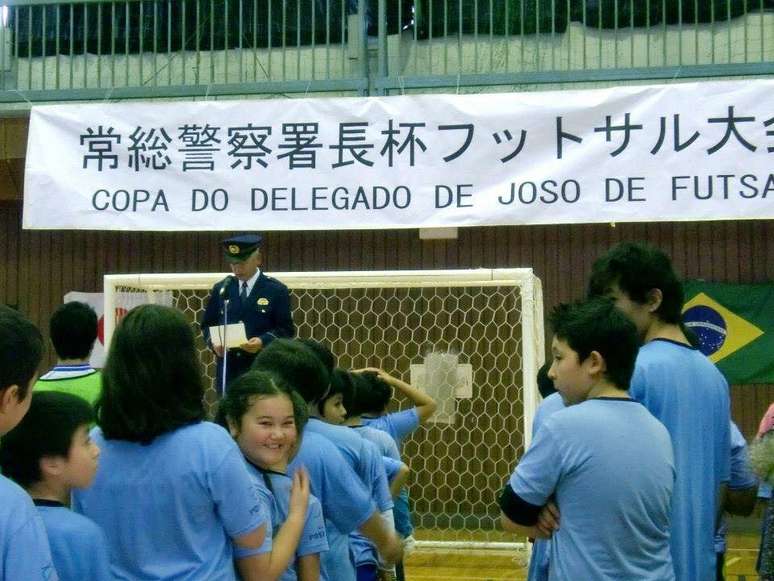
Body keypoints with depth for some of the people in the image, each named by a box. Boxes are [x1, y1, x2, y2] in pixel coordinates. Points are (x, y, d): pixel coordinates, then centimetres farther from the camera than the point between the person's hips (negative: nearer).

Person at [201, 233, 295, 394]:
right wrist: (214, 343, -6)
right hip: (228, 370, 3)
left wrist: (263, 341, -18)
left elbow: (286, 329, -1)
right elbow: (207, 324, 15)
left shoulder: (277, 290, 1)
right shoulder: (220, 289, 11)